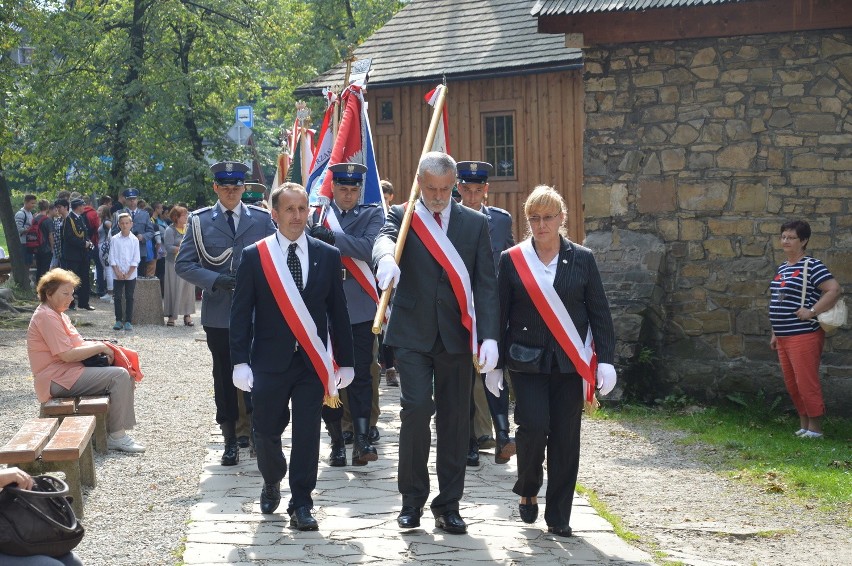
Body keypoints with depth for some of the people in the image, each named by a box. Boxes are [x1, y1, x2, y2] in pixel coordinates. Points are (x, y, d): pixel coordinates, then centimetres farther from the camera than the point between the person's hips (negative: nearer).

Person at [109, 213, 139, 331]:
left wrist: (128, 274, -10)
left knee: (129, 297, 2)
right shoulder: (114, 239, 1)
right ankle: (118, 320, 10)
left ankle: (128, 321, 6)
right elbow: (112, 258, -1)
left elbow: (135, 260, -2)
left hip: (131, 275, 0)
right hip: (117, 275, 0)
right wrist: (118, 272, -10)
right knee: (117, 297, 2)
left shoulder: (134, 240, 0)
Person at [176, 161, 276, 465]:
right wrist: (215, 280, -14)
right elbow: (183, 264, 0)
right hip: (218, 312, 0)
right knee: (224, 377, 6)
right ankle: (231, 438, 14)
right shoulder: (200, 221, 4)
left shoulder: (262, 219, 5)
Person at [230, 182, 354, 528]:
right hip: (269, 361, -1)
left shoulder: (328, 256, 4)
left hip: (312, 361, 1)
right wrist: (240, 361, -8)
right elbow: (241, 313, -1)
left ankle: (301, 505, 9)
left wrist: (345, 362, 5)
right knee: (266, 431, 8)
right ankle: (271, 483, 35)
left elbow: (338, 312, 6)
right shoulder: (254, 256, -1)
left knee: (307, 435, 0)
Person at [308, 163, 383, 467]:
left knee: (360, 375, -2)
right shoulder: (317, 215, 10)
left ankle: (362, 439, -2)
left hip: (360, 310, -2)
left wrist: (332, 238, -19)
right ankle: (337, 441, 12)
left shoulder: (372, 214, 5)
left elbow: (369, 247, -13)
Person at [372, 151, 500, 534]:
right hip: (412, 333, -2)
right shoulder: (402, 217, 3)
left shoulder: (475, 223, 8)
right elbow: (384, 238, -21)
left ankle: (448, 505, 15)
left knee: (455, 419, 4)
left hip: (456, 335, 2)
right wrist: (386, 257, -46)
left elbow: (485, 283, 3)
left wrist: (489, 336, -9)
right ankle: (412, 499, 3)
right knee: (417, 407, -14)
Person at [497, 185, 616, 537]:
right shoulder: (512, 259, 2)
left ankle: (558, 516, 12)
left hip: (570, 362, 1)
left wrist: (605, 359, -2)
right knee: (533, 426, -13)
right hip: (527, 360, -1)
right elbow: (499, 313, 4)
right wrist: (493, 362, 3)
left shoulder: (582, 259, 4)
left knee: (566, 439, 1)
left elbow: (599, 312, 5)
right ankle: (528, 491, 15)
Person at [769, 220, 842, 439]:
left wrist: (812, 311, -21)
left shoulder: (811, 266, -11)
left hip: (804, 336, -9)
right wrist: (775, 334, 21)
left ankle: (815, 428, 5)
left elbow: (835, 289, -21)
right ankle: (803, 425, 23)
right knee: (792, 384, 12)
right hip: (784, 337, 9)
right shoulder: (782, 268, 15)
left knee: (806, 383, -5)